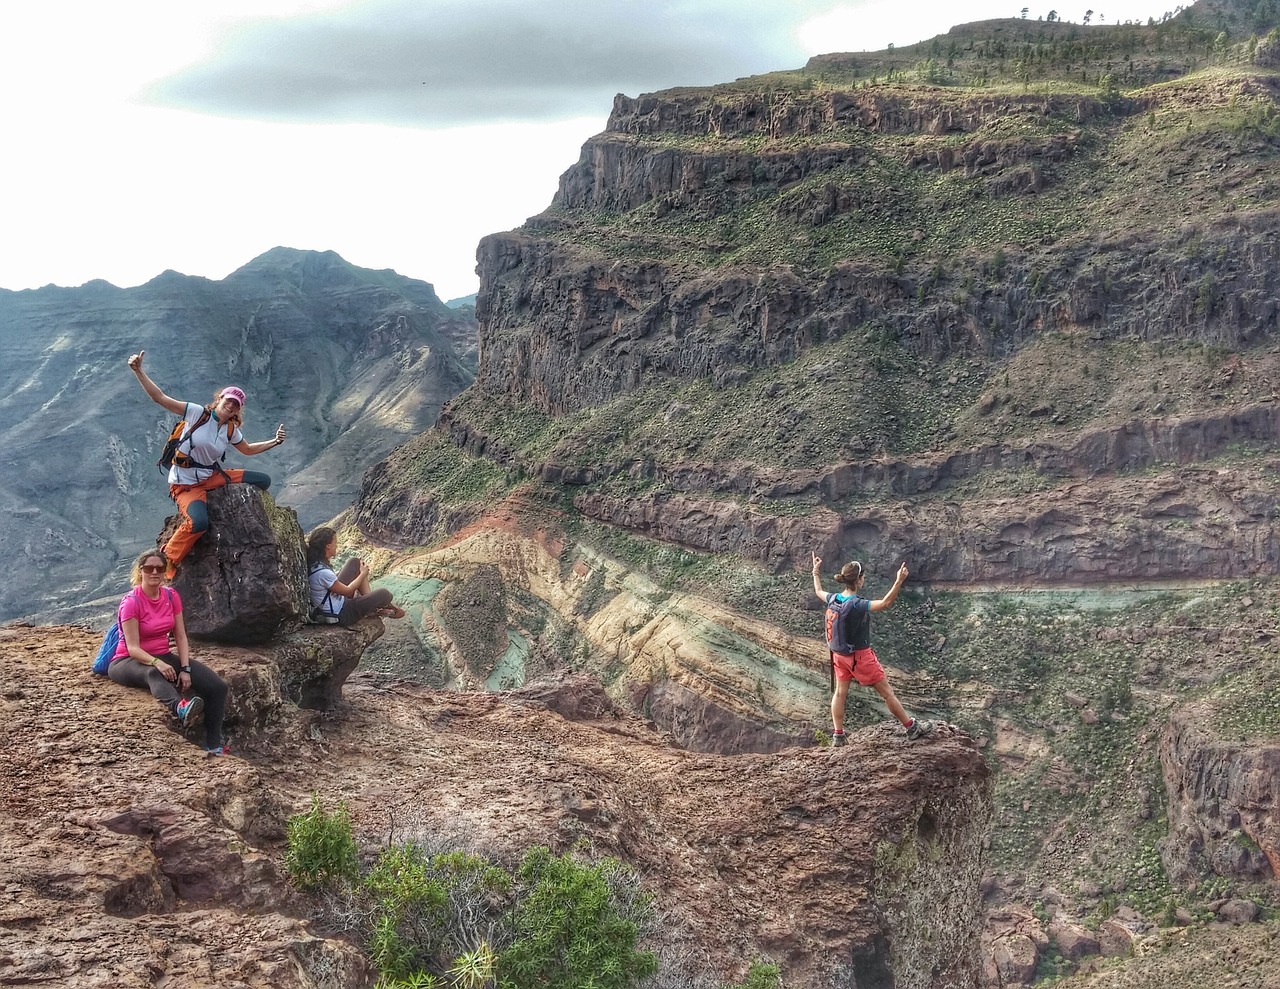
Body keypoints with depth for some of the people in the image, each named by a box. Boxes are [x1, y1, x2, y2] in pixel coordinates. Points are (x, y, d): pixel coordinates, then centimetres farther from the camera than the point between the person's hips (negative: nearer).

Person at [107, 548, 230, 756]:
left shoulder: (171, 596, 1)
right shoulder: (131, 602, -16)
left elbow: (180, 637, -1)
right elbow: (133, 648, -22)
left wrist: (185, 669, -14)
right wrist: (157, 663, -39)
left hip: (163, 657, 6)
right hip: (128, 661, -6)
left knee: (218, 686, -14)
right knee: (152, 673, -45)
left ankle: (213, 746, -14)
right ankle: (180, 708, -75)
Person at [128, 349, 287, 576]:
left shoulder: (231, 431, 5)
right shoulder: (198, 413, -12)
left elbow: (248, 449, 25)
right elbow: (159, 398, -16)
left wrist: (274, 442, 11)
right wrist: (138, 371, -26)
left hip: (212, 478, 7)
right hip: (185, 483, -7)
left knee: (262, 481, 1)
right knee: (199, 523, -37)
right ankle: (167, 562, -17)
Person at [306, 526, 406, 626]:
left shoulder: (313, 562, -7)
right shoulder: (322, 572, -33)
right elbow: (348, 591, -18)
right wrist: (363, 574, -5)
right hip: (340, 615, -9)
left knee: (355, 562, 9)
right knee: (385, 594, -10)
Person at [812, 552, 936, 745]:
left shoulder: (834, 599, -5)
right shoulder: (857, 605, -27)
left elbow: (818, 592, 16)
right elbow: (885, 603, -38)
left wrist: (816, 571, 31)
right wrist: (899, 581, -44)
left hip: (840, 655, 7)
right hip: (860, 656, -7)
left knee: (840, 692, 15)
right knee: (887, 693, 5)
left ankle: (837, 735, 18)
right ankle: (912, 728, 16)